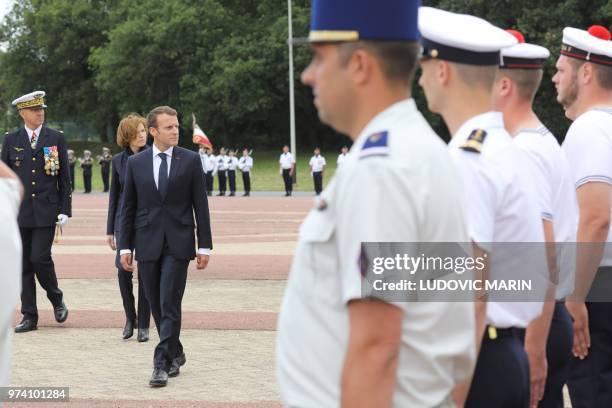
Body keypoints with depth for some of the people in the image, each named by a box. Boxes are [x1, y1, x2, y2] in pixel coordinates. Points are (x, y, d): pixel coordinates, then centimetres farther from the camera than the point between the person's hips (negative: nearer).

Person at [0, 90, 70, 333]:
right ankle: (29, 317, 10)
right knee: (24, 265, 3)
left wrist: (65, 210, -2)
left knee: (40, 258, -11)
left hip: (46, 211, -2)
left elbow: (64, 178, 4)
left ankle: (57, 299, 15)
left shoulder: (56, 139, 4)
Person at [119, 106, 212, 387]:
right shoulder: (135, 163, 5)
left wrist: (204, 246, -2)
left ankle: (162, 364, -8)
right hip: (147, 244, 2)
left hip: (178, 244, -2)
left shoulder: (190, 160, 1)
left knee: (169, 305, -9)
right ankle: (175, 354, 27)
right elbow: (128, 208, 8)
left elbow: (200, 205, 1)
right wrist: (125, 246, 3)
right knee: (157, 307, 9)